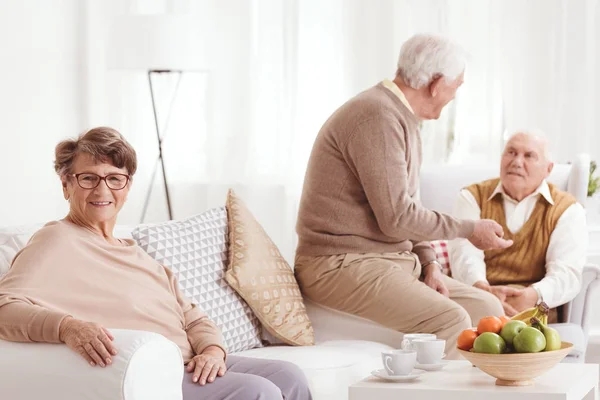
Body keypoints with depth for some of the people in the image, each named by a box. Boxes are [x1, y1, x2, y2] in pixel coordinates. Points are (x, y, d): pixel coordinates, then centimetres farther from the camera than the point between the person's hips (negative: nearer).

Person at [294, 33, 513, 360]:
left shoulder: (402, 118, 17)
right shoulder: (377, 117, -18)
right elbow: (396, 218, -21)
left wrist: (429, 263, 4)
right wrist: (469, 230, -9)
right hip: (343, 265, -10)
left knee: (486, 308, 3)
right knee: (450, 320, -28)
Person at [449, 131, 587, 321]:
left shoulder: (567, 209, 8)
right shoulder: (473, 197, 12)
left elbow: (566, 273, -6)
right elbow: (465, 254, -5)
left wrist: (533, 296, -31)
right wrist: (484, 290, -30)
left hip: (533, 309, -1)